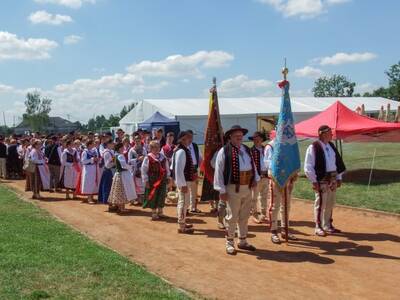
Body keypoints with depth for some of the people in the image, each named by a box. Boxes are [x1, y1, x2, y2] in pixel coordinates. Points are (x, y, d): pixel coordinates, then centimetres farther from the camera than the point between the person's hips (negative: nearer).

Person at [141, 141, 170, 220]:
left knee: (162, 196, 9)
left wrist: (167, 177, 12)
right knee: (153, 196, 2)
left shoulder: (163, 157, 6)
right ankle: (154, 213, 14)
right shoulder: (148, 158, -9)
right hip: (152, 181, -4)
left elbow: (167, 168, 16)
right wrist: (146, 181, -10)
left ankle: (160, 211, 23)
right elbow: (144, 170, -8)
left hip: (162, 180, 5)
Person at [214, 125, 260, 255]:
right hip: (233, 188, -6)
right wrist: (222, 190, -13)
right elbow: (219, 172, -11)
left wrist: (255, 179, 4)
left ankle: (243, 241, 29)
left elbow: (253, 165, 21)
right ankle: (230, 243, 16)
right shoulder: (224, 151, -10)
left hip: (247, 188, 6)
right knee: (232, 217, 2)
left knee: (244, 216, 16)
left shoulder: (247, 150, 11)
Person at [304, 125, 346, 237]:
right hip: (321, 180, -7)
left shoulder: (331, 146, 10)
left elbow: (338, 162, 17)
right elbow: (308, 166, -13)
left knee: (330, 204, 14)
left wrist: (339, 177, 13)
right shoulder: (313, 148, -13)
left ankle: (328, 225, 27)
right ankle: (318, 227, 10)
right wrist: (314, 181, -14)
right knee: (320, 204, -1)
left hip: (332, 179, 7)